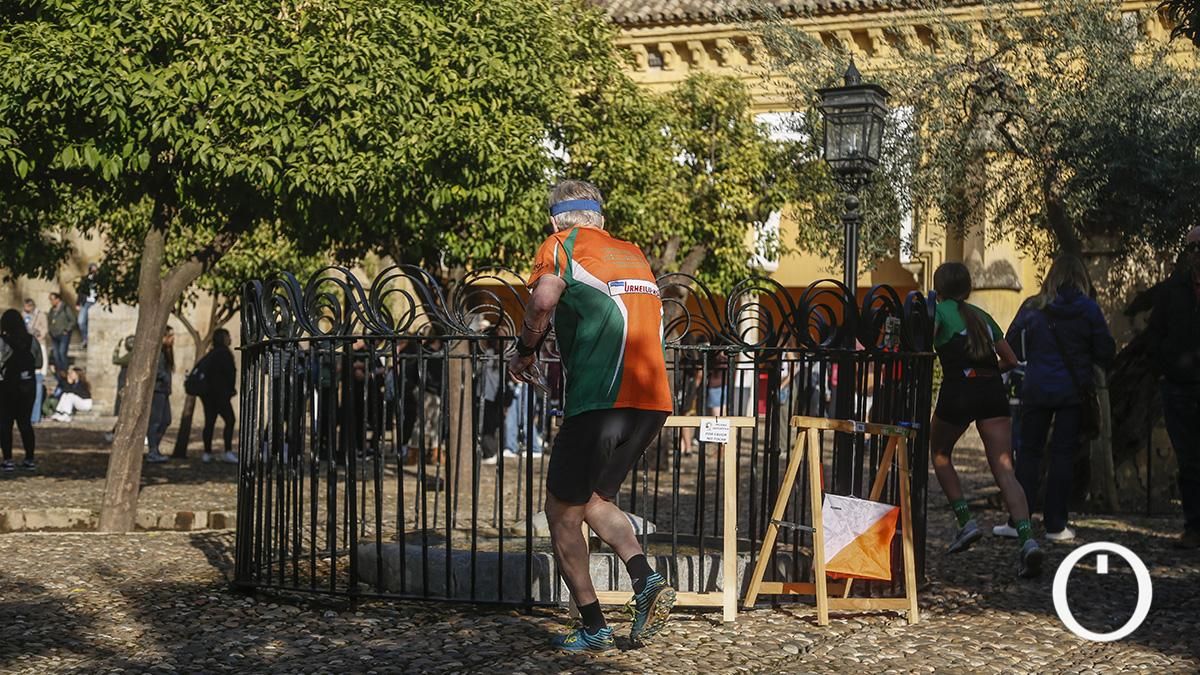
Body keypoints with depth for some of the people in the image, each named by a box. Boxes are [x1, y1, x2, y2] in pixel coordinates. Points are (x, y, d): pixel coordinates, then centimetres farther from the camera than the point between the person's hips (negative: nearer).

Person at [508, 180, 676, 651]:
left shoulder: (562, 244, 4)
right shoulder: (633, 254, 22)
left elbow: (544, 299, -14)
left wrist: (524, 351, 1)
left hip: (600, 401, -7)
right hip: (654, 401, 7)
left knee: (562, 513, 8)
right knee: (595, 500, 22)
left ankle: (593, 628, 8)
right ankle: (646, 581, 0)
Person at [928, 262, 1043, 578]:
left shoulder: (938, 310, 8)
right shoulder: (981, 316, 23)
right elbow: (1011, 360, 26)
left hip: (958, 389, -4)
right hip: (993, 390, 4)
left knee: (940, 454, 23)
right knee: (1004, 470, -5)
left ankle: (966, 522, 10)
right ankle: (1027, 538, -25)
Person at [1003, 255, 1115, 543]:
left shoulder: (1032, 308, -3)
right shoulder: (1089, 309, -5)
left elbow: (1012, 348, 0)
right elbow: (1106, 353, -3)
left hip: (1036, 389, 1)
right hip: (1073, 390, -1)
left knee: (1028, 451, 9)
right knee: (1063, 453, 5)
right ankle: (1056, 525, 5)